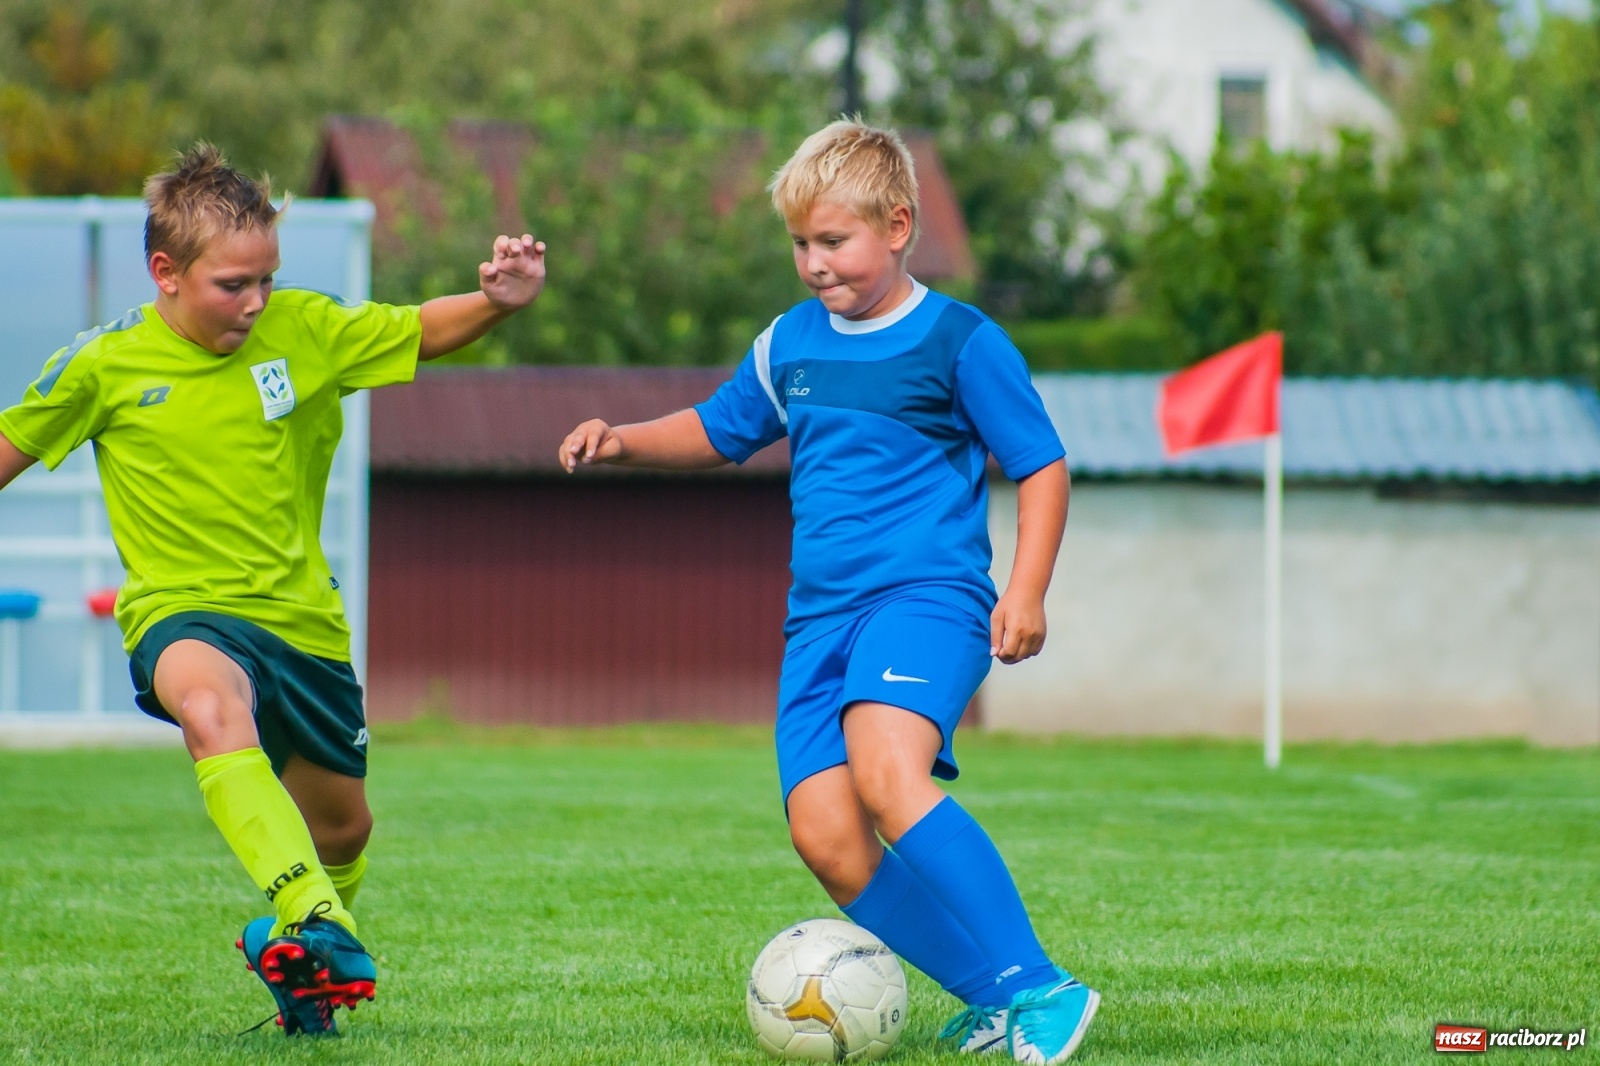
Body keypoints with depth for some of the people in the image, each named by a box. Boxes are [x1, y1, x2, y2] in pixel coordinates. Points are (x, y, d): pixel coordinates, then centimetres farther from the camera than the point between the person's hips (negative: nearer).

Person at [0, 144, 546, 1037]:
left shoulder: (302, 329, -2)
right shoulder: (105, 366, -6)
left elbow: (424, 331, 6)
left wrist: (499, 299, -14)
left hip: (303, 619, 4)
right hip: (184, 615, -4)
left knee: (341, 827, 17)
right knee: (211, 704, -40)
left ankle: (305, 975, 49)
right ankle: (318, 926, -53)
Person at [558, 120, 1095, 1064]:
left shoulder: (958, 342, -2)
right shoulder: (790, 343, 15)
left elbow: (1042, 466, 2)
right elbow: (718, 431, 32)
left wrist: (1026, 591, -9)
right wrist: (623, 442, 14)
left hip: (926, 594, -7)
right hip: (820, 614, 7)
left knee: (885, 771, -33)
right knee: (825, 837, -10)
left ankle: (1038, 990, -32)